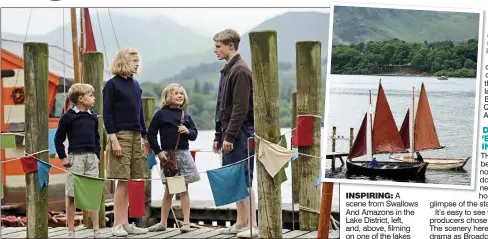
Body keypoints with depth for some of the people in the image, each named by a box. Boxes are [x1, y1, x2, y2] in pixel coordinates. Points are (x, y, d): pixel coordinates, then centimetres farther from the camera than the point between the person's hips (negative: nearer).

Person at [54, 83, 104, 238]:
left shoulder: (93, 117, 12)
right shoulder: (68, 117, -4)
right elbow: (58, 139, -1)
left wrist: (97, 156, 13)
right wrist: (63, 157, -5)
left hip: (91, 157, 4)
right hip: (75, 157, -4)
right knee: (71, 195, 0)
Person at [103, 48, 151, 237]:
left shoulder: (135, 85, 16)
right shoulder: (112, 85, -3)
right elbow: (107, 114, -7)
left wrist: (145, 137, 19)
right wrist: (113, 138, -15)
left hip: (136, 136, 6)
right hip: (120, 136, -6)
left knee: (131, 182, 4)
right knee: (122, 181, -8)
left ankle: (125, 223, 9)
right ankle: (117, 224, -3)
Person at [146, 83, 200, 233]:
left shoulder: (186, 116, 9)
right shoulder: (161, 114, -1)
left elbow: (194, 134, 13)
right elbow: (151, 134, -2)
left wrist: (188, 131, -9)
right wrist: (158, 152, -8)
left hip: (184, 154, 2)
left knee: (184, 189, 3)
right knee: (169, 190, 5)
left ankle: (186, 222, 6)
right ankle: (163, 223, 16)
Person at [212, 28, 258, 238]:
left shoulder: (241, 71, -12)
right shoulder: (227, 71, 17)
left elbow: (241, 108, -19)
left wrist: (229, 136, -20)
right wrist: (219, 136, 19)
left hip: (240, 132, -9)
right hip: (230, 132, 10)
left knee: (243, 180, -9)